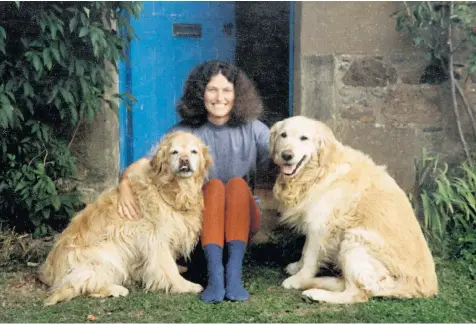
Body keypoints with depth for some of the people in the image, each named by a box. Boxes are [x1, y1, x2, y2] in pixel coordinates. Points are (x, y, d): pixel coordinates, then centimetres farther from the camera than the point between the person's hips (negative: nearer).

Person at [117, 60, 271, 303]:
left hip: (244, 215, 1)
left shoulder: (252, 129, -2)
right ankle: (214, 273, -40)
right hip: (204, 217, 0)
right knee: (214, 185, -28)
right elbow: (142, 164, -10)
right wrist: (125, 184, -31)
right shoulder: (185, 132, -4)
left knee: (238, 183, -28)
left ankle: (234, 273, -38)